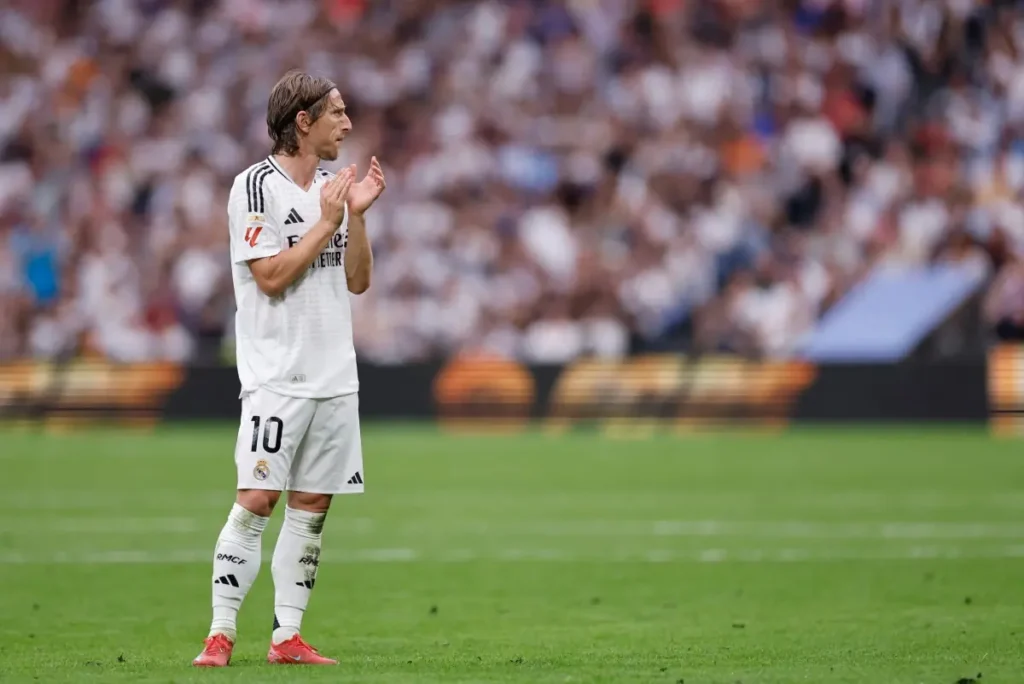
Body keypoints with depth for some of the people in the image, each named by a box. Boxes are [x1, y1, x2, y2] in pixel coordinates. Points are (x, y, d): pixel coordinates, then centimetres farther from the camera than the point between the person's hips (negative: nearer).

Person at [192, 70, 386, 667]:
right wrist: (328, 222, -12)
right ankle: (221, 635, -7)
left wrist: (358, 215, 0)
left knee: (312, 506, 4)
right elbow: (271, 276, -13)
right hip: (277, 375, -6)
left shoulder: (335, 187, 14)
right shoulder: (256, 185, -7)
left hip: (335, 374, 7)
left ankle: (287, 637, 7)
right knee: (257, 500, -11)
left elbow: (358, 281, 12)